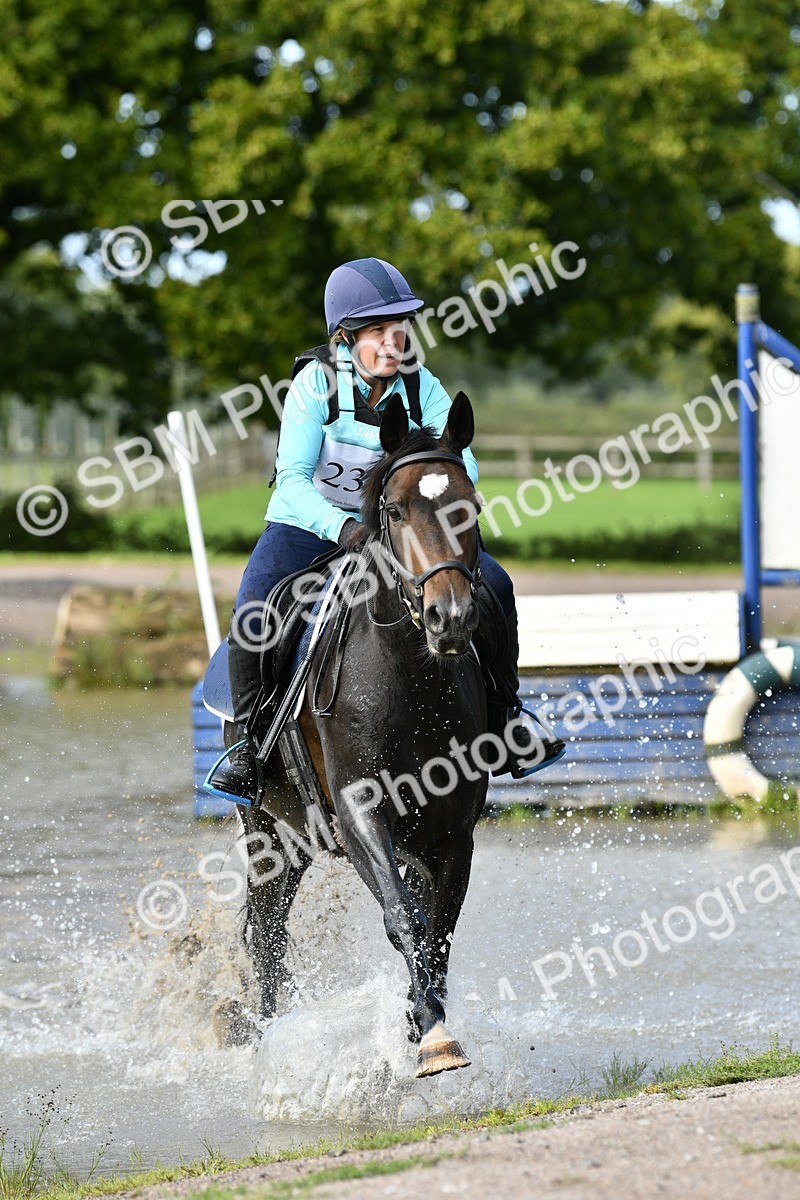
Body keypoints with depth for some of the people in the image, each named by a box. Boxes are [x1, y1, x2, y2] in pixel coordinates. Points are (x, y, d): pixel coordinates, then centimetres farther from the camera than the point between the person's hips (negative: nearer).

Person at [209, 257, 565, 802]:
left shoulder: (421, 387, -6)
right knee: (253, 615, -30)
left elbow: (460, 460, -15)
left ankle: (501, 720, 2)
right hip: (308, 527, -3)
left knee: (492, 585, -14)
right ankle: (250, 742, -11)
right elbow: (293, 478, -23)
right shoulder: (317, 383, -16)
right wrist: (342, 528, -41)